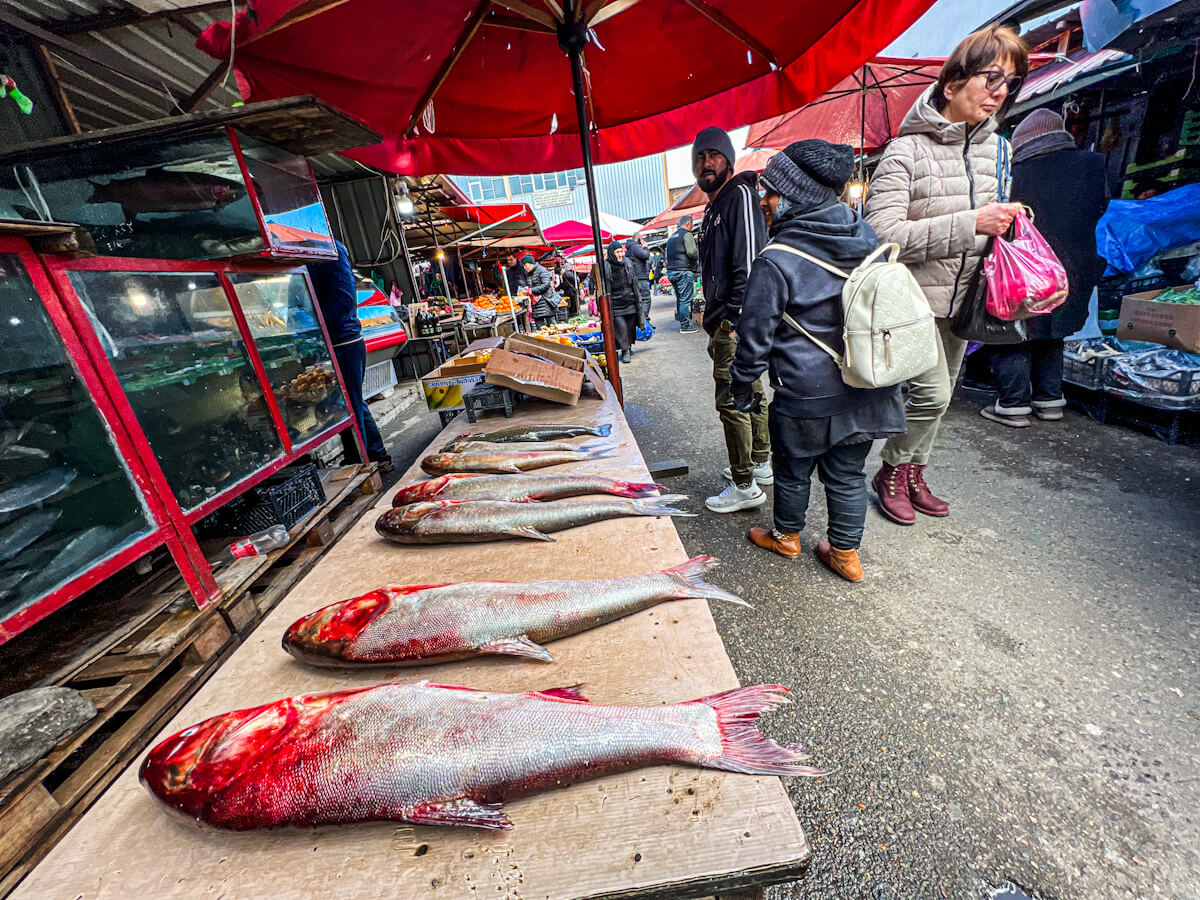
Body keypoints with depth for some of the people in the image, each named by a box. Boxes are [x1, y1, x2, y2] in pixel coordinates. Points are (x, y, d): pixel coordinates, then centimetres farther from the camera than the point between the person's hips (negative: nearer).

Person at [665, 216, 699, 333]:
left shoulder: (671, 237, 20)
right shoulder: (686, 234, -6)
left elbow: (666, 256, 21)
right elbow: (692, 252, -16)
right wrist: (698, 254, 2)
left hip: (671, 271, 9)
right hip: (684, 271, -8)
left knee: (680, 299, 14)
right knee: (686, 299, -6)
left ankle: (683, 322, 20)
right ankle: (685, 326, -5)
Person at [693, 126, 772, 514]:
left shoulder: (740, 195, -8)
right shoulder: (712, 208, 21)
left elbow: (749, 260, -19)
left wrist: (734, 316, -22)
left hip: (736, 321, -10)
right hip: (723, 320, 10)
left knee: (731, 399, -9)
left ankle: (745, 486, 0)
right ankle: (760, 463, 30)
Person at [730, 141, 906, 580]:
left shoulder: (776, 261, -17)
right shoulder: (867, 239, 5)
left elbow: (756, 333, -12)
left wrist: (742, 383, 2)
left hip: (807, 399, -6)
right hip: (867, 390, 6)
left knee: (793, 470, 16)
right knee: (848, 473, 17)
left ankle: (786, 537, 38)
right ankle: (845, 553, 31)